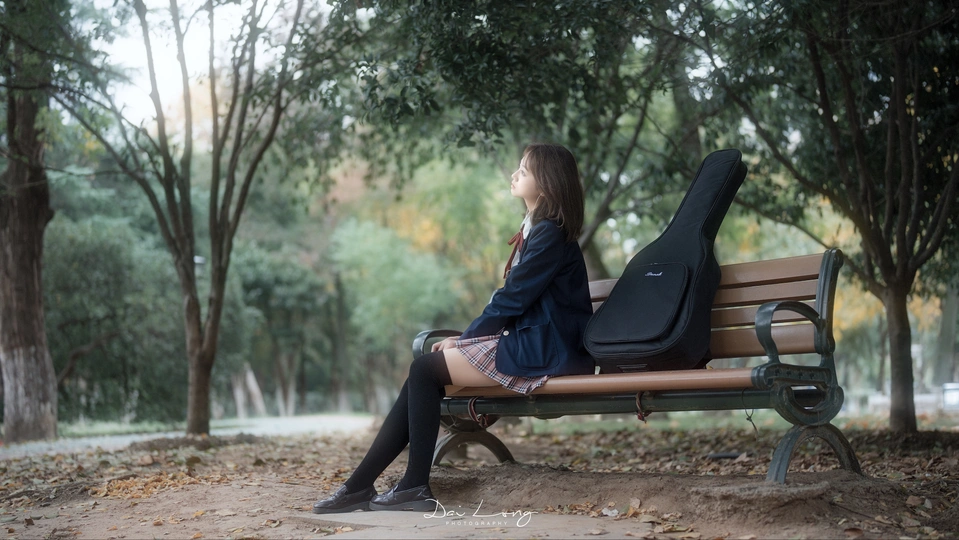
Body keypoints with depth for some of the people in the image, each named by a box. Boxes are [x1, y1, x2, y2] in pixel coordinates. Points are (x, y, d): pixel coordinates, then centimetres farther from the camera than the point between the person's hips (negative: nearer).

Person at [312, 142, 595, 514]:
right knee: (421, 374, -2)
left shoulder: (550, 234, -13)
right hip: (526, 340, 9)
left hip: (538, 351, -9)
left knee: (425, 369, -12)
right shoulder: (536, 230, 19)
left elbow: (512, 299, -16)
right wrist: (466, 338, 10)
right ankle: (358, 485, -4)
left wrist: (465, 337, -5)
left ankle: (416, 486, -6)